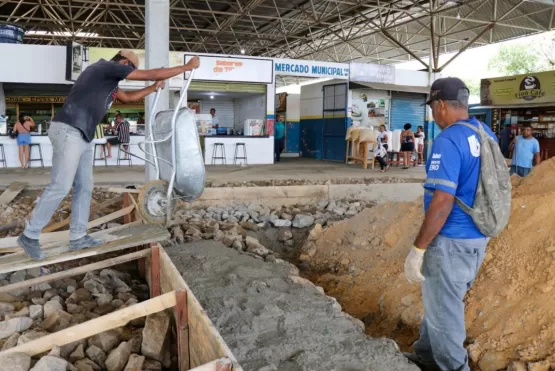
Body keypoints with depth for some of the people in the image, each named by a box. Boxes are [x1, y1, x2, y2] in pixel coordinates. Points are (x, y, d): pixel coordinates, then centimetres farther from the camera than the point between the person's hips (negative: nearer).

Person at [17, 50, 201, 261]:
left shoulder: (108, 78, 22)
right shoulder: (108, 67, -6)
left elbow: (128, 97, 38)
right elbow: (151, 74, -7)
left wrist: (154, 88, 35)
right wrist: (188, 66, 1)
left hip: (82, 136, 11)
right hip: (68, 131, -11)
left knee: (84, 187, 10)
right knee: (60, 187, -10)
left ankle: (78, 237, 16)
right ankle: (29, 236, 2)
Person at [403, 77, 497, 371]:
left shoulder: (448, 140, -21)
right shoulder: (487, 135, 7)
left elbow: (442, 202, -26)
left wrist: (418, 248, -20)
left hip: (451, 241, -9)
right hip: (477, 238, 9)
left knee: (443, 311, 8)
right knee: (440, 301, 24)